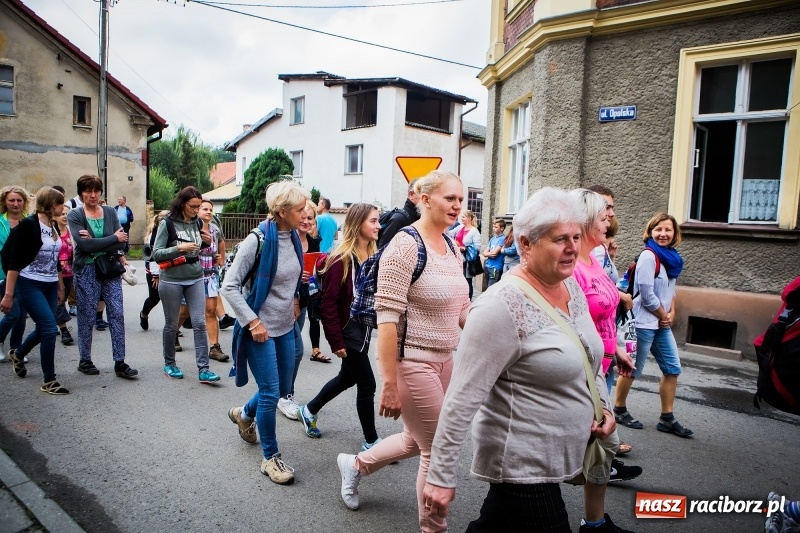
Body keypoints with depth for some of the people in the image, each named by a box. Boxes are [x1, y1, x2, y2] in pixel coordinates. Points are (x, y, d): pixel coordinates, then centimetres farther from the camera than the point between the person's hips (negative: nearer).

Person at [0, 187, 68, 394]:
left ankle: (18, 354, 46)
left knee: (43, 328, 14)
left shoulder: (54, 226, 8)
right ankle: (49, 381, -1)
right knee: (50, 328, -13)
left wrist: (60, 287, 20)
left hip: (50, 286, 8)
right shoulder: (28, 225, -14)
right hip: (29, 285, -8)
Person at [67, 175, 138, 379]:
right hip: (86, 272, -2)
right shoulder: (75, 215, -1)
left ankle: (120, 363, 3)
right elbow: (84, 244, -17)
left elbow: (121, 244, -3)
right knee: (87, 318, 6)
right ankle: (85, 361, 22)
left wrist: (96, 243, -15)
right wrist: (114, 238, -10)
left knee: (117, 314, -2)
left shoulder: (110, 212, 7)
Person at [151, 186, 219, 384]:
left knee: (199, 323, -2)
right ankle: (169, 364, 28)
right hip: (171, 281, -3)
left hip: (196, 279, 3)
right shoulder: (167, 223, -8)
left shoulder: (198, 223, 4)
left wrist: (208, 243, -4)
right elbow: (156, 254, -10)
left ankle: (203, 369, 1)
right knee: (171, 324, 9)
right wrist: (179, 248, -23)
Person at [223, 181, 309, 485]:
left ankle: (244, 414, 47)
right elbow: (229, 286, -17)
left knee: (283, 388, 17)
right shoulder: (257, 241, -20)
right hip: (260, 328, -7)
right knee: (270, 393, -1)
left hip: (285, 326, 7)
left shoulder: (294, 237, 1)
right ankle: (270, 458, 18)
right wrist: (253, 321, -20)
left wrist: (295, 301, 10)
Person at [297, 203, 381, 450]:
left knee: (348, 377, 22)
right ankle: (371, 441, 19)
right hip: (349, 330, -8)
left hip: (365, 328, 8)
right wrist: (336, 341, -17)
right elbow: (328, 304, -18)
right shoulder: (341, 259, -20)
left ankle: (309, 410, 44)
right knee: (367, 384, 0)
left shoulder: (374, 255, 3)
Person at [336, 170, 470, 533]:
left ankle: (356, 465, 49)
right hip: (412, 362, -8)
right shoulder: (405, 246, -17)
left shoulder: (452, 247, 7)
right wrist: (389, 384, -21)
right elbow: (386, 316, -21)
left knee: (416, 441, 23)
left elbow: (463, 307, 14)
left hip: (445, 359, 8)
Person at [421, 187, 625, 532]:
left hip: (555, 457, 8)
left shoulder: (572, 287, 2)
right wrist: (441, 476, -22)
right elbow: (463, 398, -24)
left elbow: (587, 359, 18)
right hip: (522, 465, -8)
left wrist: (604, 405, 4)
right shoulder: (502, 306, -24)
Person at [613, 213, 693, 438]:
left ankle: (667, 419, 20)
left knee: (672, 368, 10)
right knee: (633, 369, 3)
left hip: (662, 324, 9)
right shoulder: (648, 256, -16)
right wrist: (663, 315, -6)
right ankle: (619, 409, 21)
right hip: (644, 322, -9)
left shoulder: (671, 258, 10)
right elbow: (647, 294, -19)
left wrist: (671, 313, 3)